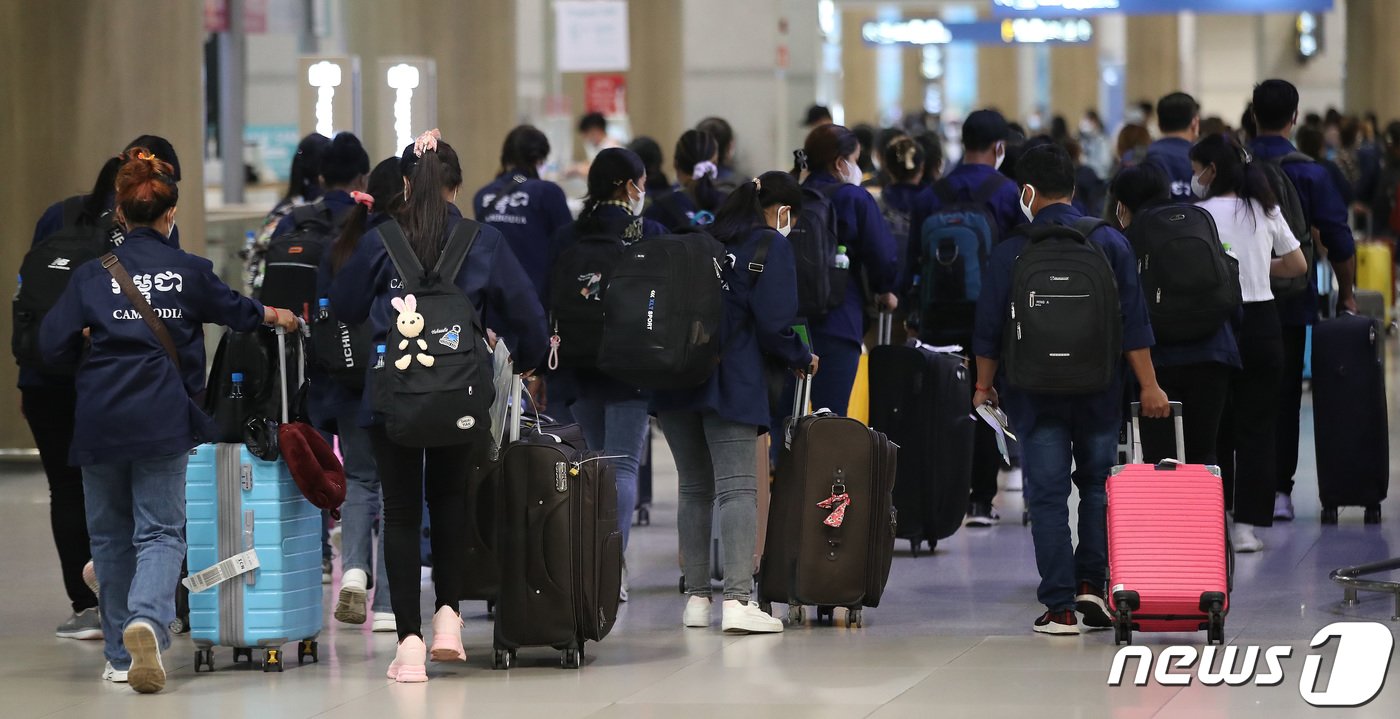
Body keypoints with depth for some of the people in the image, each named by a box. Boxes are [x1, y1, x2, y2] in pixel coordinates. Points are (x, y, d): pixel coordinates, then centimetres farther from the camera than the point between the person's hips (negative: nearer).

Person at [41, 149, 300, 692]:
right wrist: (274, 315, 40)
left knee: (110, 535, 13)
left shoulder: (91, 275, -1)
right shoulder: (190, 270, 1)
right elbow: (234, 309, 20)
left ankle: (121, 656, 18)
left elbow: (54, 347, -5)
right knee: (161, 531, 2)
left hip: (100, 421, 1)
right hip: (163, 419, -1)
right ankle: (147, 619, -27)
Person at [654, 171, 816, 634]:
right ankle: (738, 600, -20)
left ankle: (696, 598, 14)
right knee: (737, 488, -10)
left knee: (694, 488, 14)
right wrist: (801, 360, 9)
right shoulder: (772, 247, -1)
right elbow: (774, 323, -9)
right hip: (731, 383, -6)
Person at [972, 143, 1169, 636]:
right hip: (1099, 391, 2)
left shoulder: (1009, 252, -4)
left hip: (1035, 393, -1)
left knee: (1047, 495, 2)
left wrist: (984, 385, 14)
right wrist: (1148, 385, 0)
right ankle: (1091, 585, 6)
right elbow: (1134, 322, -3)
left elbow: (989, 330, 1)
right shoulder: (1109, 242, -1)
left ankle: (1060, 606, -1)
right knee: (1097, 485, 17)